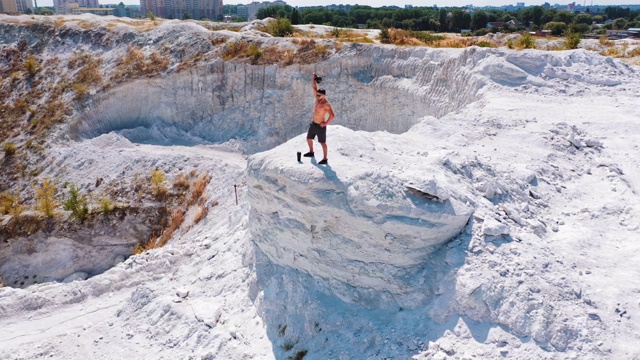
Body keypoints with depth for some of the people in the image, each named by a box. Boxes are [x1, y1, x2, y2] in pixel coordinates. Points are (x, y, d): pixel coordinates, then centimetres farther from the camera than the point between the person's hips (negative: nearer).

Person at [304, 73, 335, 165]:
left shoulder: (326, 105, -23)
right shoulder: (318, 99, 1)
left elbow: (332, 115, -29)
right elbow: (314, 87, 5)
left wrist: (325, 123, -22)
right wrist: (313, 78, -7)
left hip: (320, 126, -9)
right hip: (313, 124, 9)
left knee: (323, 143, 0)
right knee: (309, 138, 21)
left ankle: (325, 159, 9)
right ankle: (311, 152, 43)